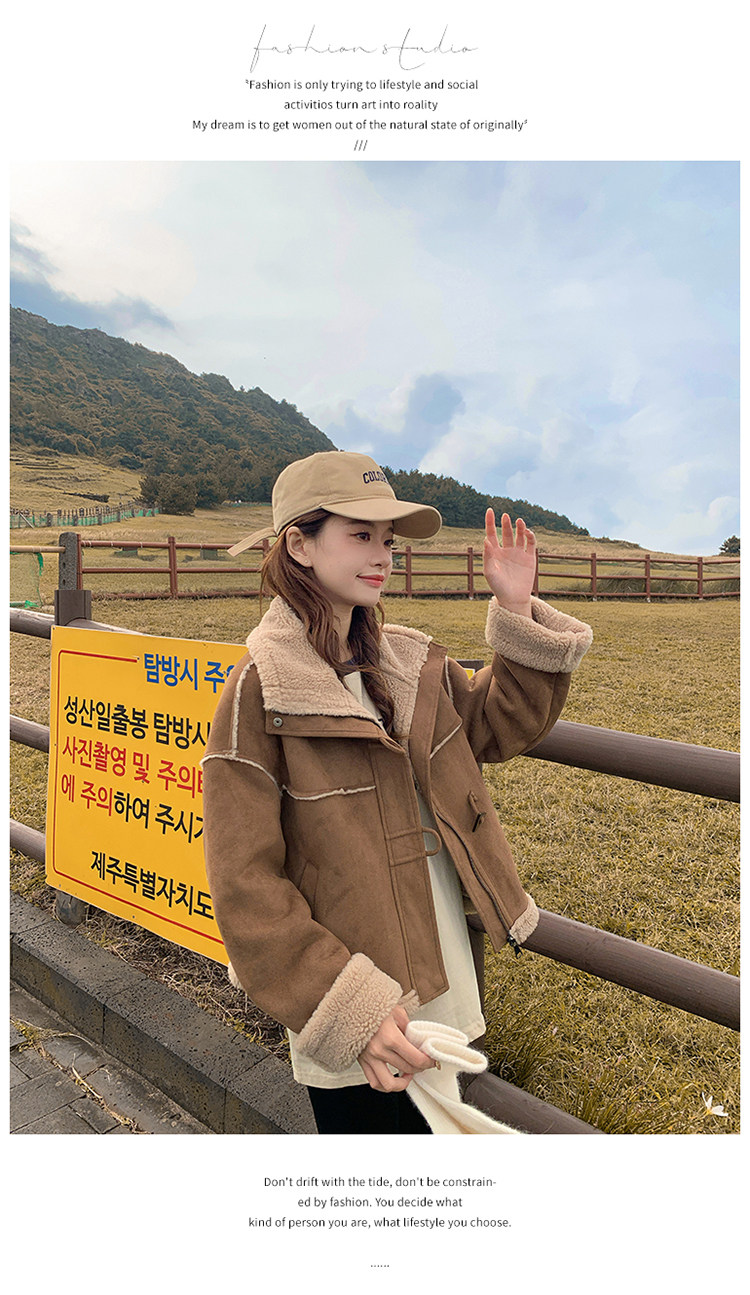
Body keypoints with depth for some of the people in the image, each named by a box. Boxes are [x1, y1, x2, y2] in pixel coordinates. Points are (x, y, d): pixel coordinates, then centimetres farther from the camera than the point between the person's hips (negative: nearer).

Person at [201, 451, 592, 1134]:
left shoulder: (414, 662, 1)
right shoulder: (260, 691, -17)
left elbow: (500, 728, 12)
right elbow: (246, 886, -17)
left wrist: (517, 610, 0)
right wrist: (349, 1009, -21)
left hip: (445, 979, 6)